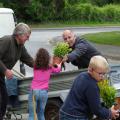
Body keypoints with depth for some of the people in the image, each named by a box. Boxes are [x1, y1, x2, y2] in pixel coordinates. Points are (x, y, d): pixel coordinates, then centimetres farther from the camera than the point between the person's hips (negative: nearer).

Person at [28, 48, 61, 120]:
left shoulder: (35, 67, 5)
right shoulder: (50, 67, 6)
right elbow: (58, 70, 25)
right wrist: (59, 64, 47)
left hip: (34, 91, -1)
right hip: (44, 92, 1)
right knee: (41, 114, 17)